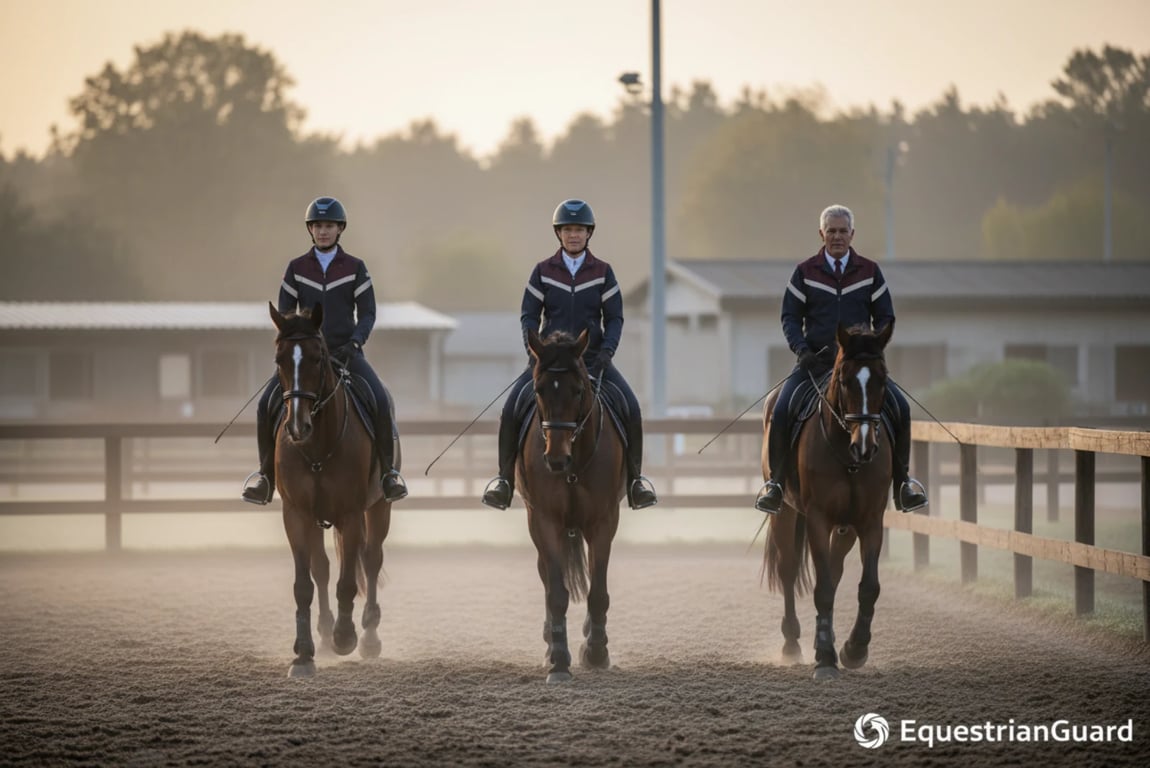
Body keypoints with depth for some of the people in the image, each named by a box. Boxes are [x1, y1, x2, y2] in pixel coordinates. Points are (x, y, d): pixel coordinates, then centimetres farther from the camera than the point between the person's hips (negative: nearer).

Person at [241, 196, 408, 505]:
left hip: (345, 351, -1)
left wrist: (354, 342, -15)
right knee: (267, 404, -16)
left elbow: (367, 312, 1)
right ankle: (266, 473, 0)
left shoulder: (355, 268, 3)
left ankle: (388, 471, -10)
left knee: (381, 400, -25)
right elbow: (285, 312, 6)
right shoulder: (297, 268, 6)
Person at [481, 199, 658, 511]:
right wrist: (533, 350, -16)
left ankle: (634, 478, -3)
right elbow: (529, 315, 0)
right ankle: (505, 478, -5)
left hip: (592, 358, 0)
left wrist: (607, 350, -16)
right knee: (511, 408, -19)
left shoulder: (603, 272, 2)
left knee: (631, 409, -19)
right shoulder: (543, 271, 2)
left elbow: (615, 317, 1)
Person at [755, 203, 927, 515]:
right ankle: (776, 481, -6)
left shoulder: (869, 272, 7)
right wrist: (802, 349, -13)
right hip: (816, 359, -1)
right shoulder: (805, 273, 4)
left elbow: (885, 317, 10)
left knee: (899, 407, -18)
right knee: (781, 411, -22)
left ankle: (902, 481, -3)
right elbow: (790, 316, 4)